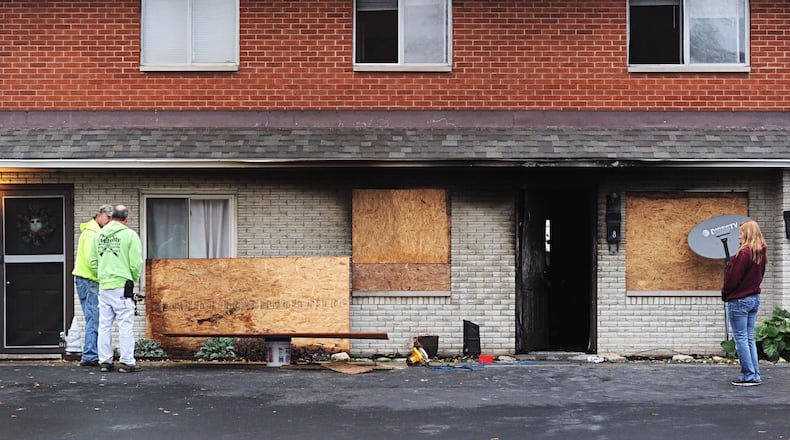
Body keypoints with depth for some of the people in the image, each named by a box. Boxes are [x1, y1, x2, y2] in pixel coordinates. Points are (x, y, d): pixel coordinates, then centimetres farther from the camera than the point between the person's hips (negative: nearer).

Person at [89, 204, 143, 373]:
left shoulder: (99, 235, 10)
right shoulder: (130, 235, -6)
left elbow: (93, 262, 13)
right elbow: (136, 263, -10)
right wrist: (134, 279, 7)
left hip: (104, 286, 5)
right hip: (122, 286, -5)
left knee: (104, 325, 10)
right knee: (125, 325, -2)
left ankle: (105, 361, 14)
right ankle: (127, 362, -2)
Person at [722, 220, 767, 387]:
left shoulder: (744, 252, -18)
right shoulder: (761, 253, 8)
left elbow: (733, 278, -17)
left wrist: (725, 294, -3)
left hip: (739, 299, -9)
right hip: (754, 297, 9)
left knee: (741, 338, -2)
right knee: (749, 338, 13)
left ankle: (749, 376, -1)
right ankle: (755, 375, 14)